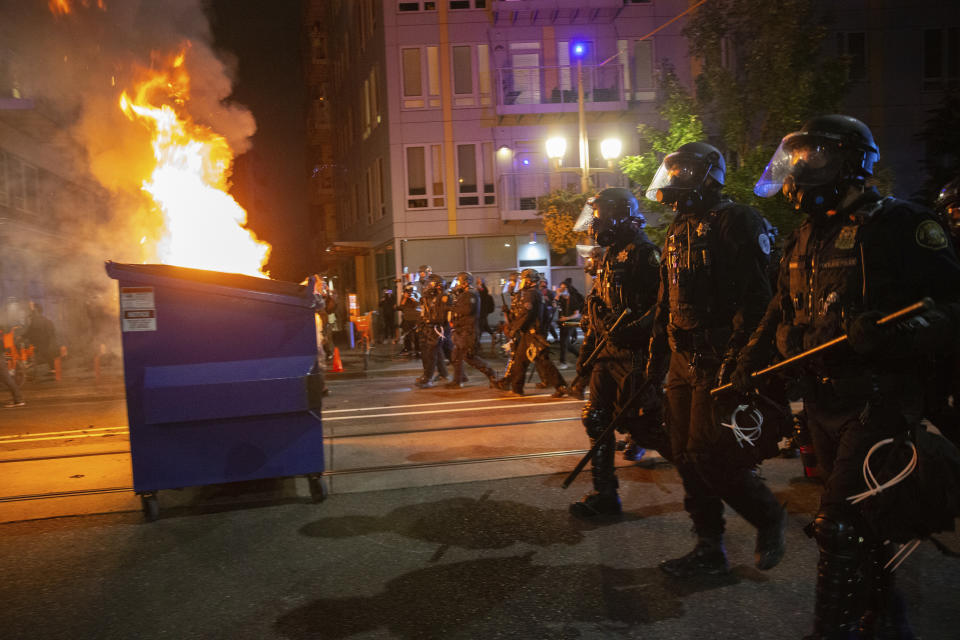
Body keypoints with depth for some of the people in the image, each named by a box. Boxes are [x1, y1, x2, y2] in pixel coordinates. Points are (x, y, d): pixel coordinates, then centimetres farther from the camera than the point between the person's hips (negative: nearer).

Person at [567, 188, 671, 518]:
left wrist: (634, 330, -30)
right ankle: (604, 494, 16)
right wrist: (586, 352, 22)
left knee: (642, 425, -6)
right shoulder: (609, 258, 19)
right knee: (596, 420, 7)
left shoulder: (642, 254, -11)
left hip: (634, 355, -9)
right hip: (608, 354, 9)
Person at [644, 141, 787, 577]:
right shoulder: (678, 232, 18)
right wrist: (655, 360, 19)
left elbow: (754, 300, -17)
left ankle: (768, 517, 17)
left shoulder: (734, 223, -9)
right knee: (688, 458, 9)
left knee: (710, 456, -10)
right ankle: (709, 549, 21)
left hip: (718, 362, -9)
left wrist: (733, 362, -23)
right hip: (683, 361, 9)